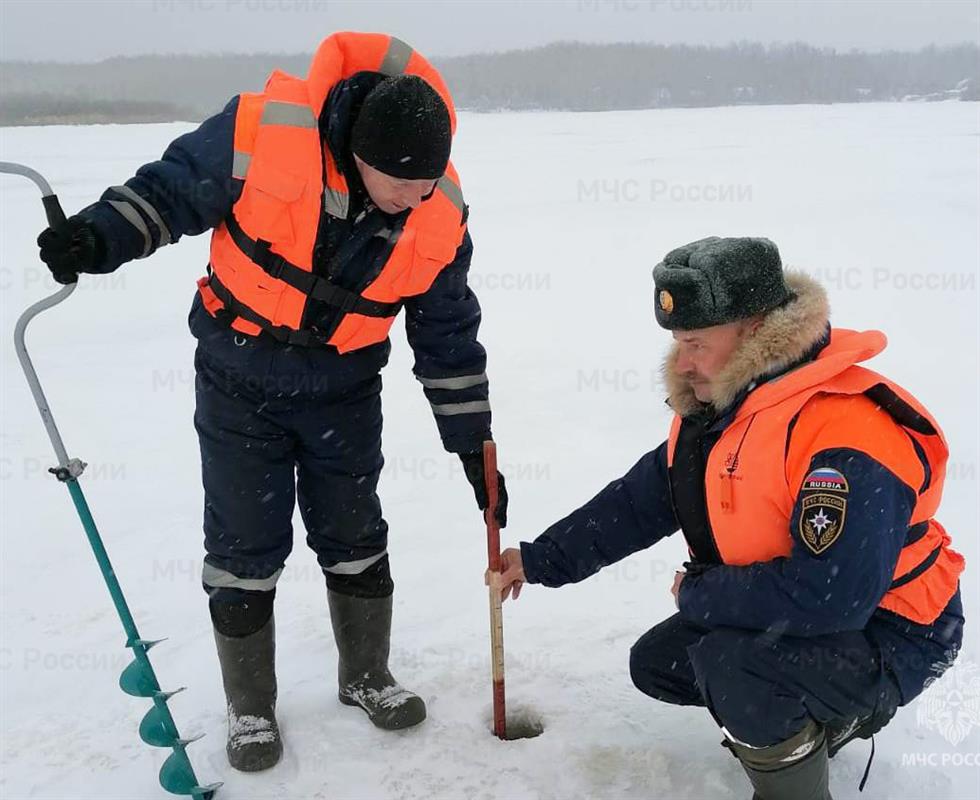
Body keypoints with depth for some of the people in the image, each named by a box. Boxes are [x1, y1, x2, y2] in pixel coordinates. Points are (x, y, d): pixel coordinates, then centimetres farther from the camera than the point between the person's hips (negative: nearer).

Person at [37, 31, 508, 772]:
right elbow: (172, 188, -8)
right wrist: (99, 236, -25)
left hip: (344, 393, 2)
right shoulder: (263, 131, -25)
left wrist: (475, 447, -3)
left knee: (356, 540, 12)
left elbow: (450, 339, -5)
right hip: (239, 384, -1)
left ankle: (367, 676, 36)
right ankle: (250, 708, 26)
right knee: (245, 551, 5)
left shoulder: (440, 216, -16)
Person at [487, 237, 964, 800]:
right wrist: (541, 560, 1)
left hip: (884, 637, -9)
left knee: (727, 662, -33)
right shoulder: (715, 408, -1)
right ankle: (833, 717, 23)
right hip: (782, 613, 10)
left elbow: (826, 594, -38)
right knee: (657, 664, 13)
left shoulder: (848, 436, -33)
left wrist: (699, 595, -23)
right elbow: (640, 500, 6)